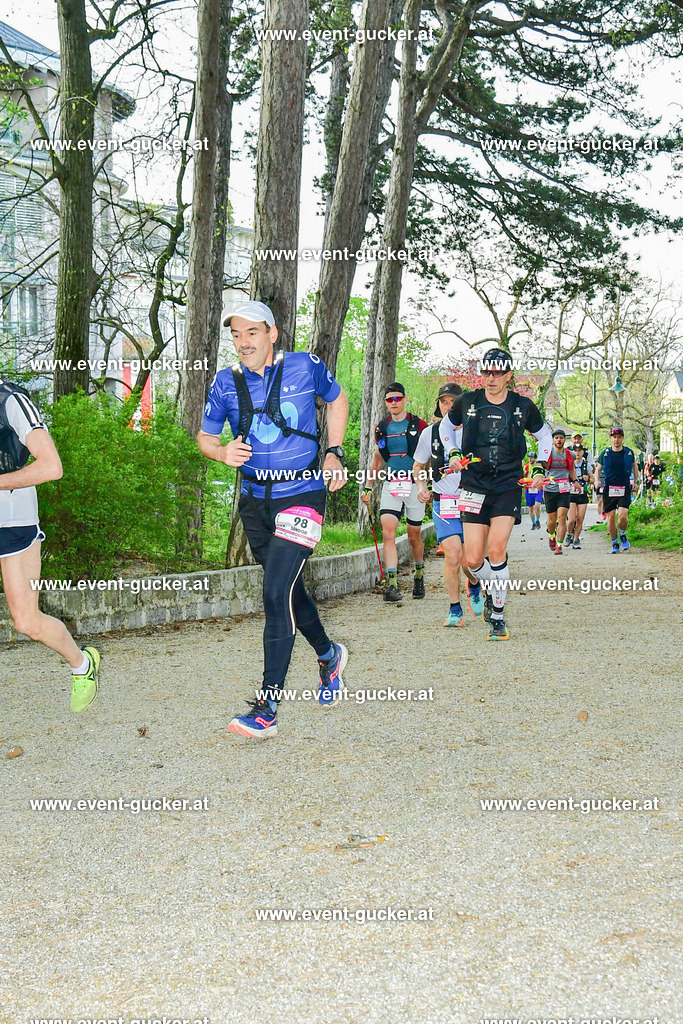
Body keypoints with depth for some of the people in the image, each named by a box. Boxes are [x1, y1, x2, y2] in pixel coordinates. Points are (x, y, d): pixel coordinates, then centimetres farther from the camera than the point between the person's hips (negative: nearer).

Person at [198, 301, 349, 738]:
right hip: (255, 500, 5)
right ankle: (329, 655, 46)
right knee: (288, 589, 17)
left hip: (302, 494, -5)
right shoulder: (226, 382, 1)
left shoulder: (305, 366, -6)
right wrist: (223, 452, -12)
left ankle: (267, 708, -14)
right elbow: (205, 435, 12)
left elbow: (337, 398, 13)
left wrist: (334, 453, 4)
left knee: (277, 593, -16)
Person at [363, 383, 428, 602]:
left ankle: (419, 574, 34)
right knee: (387, 533, -14)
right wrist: (368, 487, 16)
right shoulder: (381, 428, 9)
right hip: (390, 485, 2)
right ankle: (392, 584, -18)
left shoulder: (419, 425, -2)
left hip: (415, 485, -2)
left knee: (414, 535, 9)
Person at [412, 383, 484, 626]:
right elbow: (418, 465, 21)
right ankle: (454, 609, 3)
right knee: (453, 556, -14)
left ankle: (474, 585, 34)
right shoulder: (430, 433, 7)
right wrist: (421, 486, 3)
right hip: (444, 503, 0)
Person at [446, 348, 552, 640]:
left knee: (496, 549, -18)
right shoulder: (467, 402, 1)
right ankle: (492, 590, 28)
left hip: (508, 486, -1)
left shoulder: (523, 406, 0)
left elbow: (545, 436, 17)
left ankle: (498, 616, -4)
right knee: (473, 560, -5)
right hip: (474, 485, 1)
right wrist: (453, 455, 5)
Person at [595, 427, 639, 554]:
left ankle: (623, 534, 15)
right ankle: (614, 544, 16)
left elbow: (634, 465, 20)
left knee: (622, 516, -16)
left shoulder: (629, 452, 2)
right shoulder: (605, 453, 1)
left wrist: (635, 482, 13)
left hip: (624, 489, -1)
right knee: (611, 517, 1)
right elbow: (598, 469, 13)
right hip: (609, 489, 1)